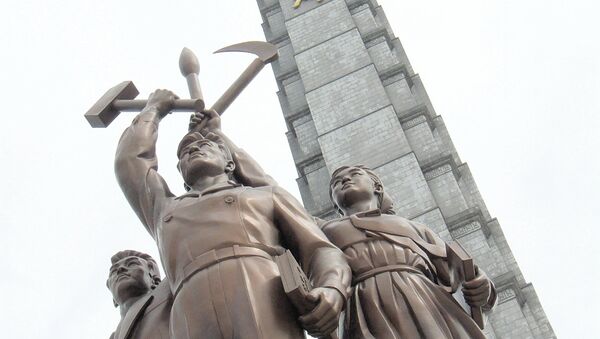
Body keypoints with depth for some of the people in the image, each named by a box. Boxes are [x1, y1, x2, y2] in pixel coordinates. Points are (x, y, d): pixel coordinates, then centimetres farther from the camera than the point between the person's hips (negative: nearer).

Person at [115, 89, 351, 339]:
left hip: (265, 311, -1)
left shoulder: (267, 195, 29)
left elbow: (319, 250, 17)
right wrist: (155, 108, 57)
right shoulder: (163, 207, 38)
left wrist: (332, 289, -6)